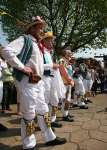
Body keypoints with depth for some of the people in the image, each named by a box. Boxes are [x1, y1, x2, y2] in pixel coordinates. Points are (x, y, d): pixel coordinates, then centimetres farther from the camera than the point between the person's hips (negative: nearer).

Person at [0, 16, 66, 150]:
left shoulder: (36, 44, 19)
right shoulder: (24, 39, -7)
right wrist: (22, 67, -22)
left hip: (38, 82, 9)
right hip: (27, 82, -9)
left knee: (43, 111, 15)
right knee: (29, 114, 0)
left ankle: (49, 138, 28)